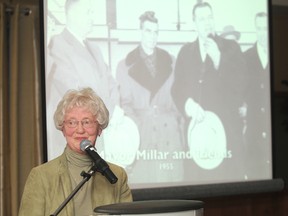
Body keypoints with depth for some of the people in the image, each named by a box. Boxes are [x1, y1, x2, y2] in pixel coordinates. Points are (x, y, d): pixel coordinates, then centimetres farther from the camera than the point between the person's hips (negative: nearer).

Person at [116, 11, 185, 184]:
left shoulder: (171, 62, 14)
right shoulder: (125, 65, 9)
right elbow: (124, 102, 5)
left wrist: (179, 123, 3)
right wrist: (134, 124, -9)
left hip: (169, 130, 2)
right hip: (141, 131, -1)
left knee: (172, 179, -3)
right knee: (143, 180, -5)